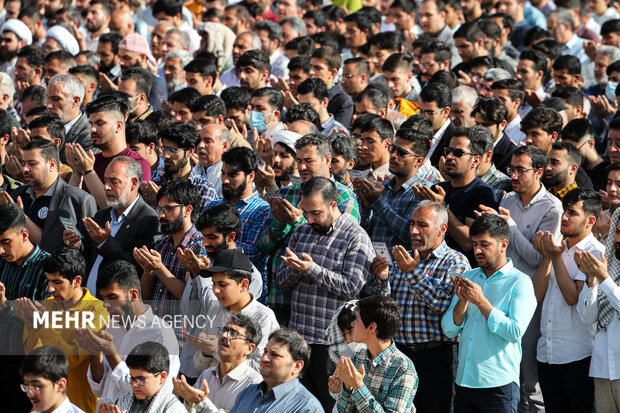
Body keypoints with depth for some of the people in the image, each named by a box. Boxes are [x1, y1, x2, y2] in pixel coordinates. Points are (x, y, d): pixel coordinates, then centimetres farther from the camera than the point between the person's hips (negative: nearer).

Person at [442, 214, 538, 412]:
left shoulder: (519, 282, -4)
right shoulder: (468, 277, 13)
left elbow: (515, 332, -15)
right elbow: (449, 330, 9)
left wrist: (481, 301, -15)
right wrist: (462, 302, -9)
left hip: (499, 384, -5)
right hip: (464, 381, 5)